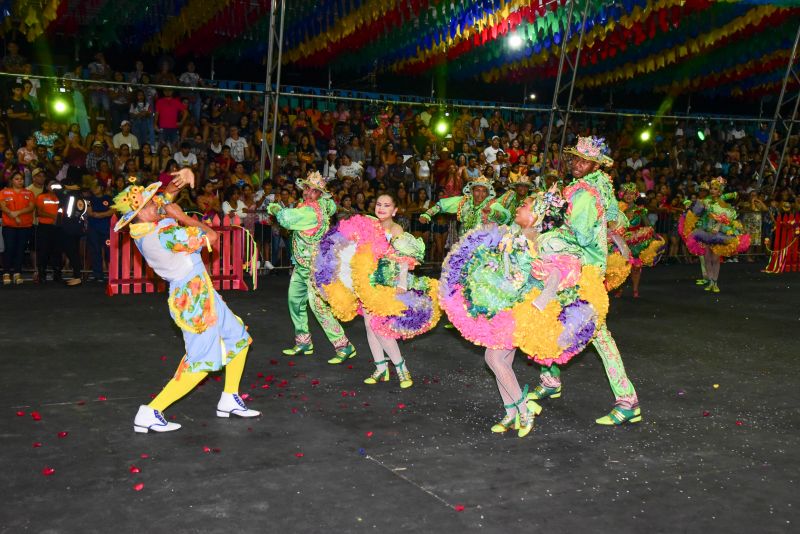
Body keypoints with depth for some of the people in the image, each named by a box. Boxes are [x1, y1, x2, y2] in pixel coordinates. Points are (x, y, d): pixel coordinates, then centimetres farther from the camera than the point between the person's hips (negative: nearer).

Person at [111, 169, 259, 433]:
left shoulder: (144, 228, -2)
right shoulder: (165, 234, -27)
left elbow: (166, 194, 11)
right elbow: (211, 236, -16)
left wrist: (182, 178, -9)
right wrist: (181, 217, -6)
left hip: (196, 293, 9)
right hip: (195, 298, -9)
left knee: (238, 338, 20)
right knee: (201, 363, -2)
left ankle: (229, 401, 29)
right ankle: (149, 414, -1)